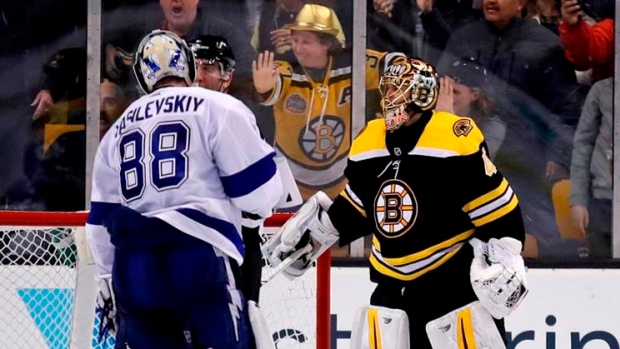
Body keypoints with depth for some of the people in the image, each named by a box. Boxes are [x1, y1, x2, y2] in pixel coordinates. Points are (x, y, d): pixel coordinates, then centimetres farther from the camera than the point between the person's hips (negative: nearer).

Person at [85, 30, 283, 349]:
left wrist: (108, 286, 32)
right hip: (199, 258, -5)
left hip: (133, 272, 6)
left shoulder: (118, 131, 21)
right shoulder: (218, 108, 3)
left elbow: (102, 218, 23)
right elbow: (259, 191, -1)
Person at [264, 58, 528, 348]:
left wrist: (503, 257, -18)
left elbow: (495, 203, -14)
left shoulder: (455, 140, -17)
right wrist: (318, 229, 20)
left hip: (455, 278, -6)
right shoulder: (368, 145, 4)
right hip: (394, 283, 6)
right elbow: (358, 204, 20)